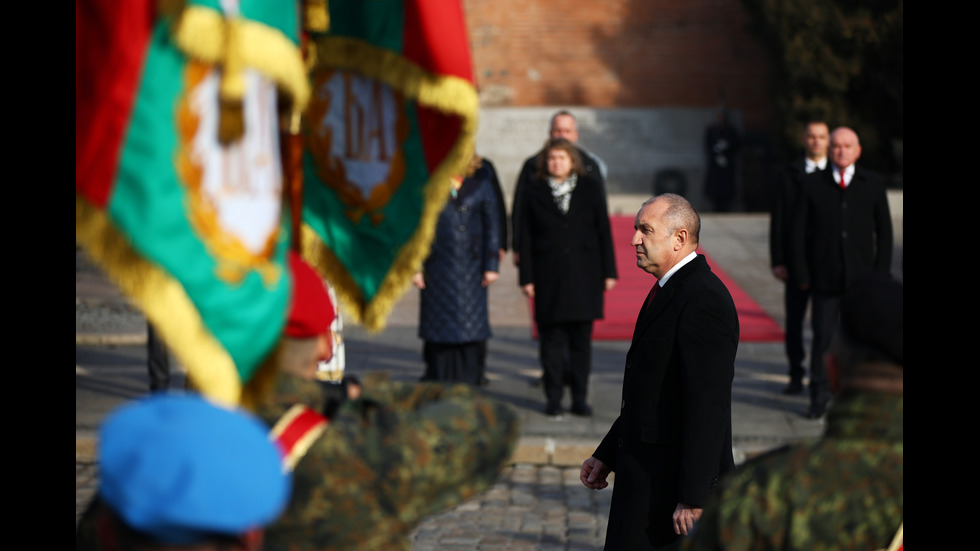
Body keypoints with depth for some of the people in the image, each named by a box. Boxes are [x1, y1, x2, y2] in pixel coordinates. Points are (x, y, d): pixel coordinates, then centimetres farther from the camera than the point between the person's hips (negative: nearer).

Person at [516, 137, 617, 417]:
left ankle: (580, 398, 9)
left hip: (584, 276, 1)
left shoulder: (590, 189, 7)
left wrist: (608, 271, 2)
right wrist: (526, 277, -3)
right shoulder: (534, 192, 4)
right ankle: (553, 398, 7)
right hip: (549, 276, -1)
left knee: (581, 338, 3)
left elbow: (604, 232, 6)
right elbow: (526, 238, 3)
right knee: (551, 338, 0)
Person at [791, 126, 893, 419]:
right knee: (822, 337, -1)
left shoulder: (873, 183, 5)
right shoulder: (813, 184, 3)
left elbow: (884, 231, 7)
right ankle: (819, 397, 9)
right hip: (825, 279, 0)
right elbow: (799, 231, 4)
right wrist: (802, 275, -1)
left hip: (862, 278, 1)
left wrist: (881, 275, 1)